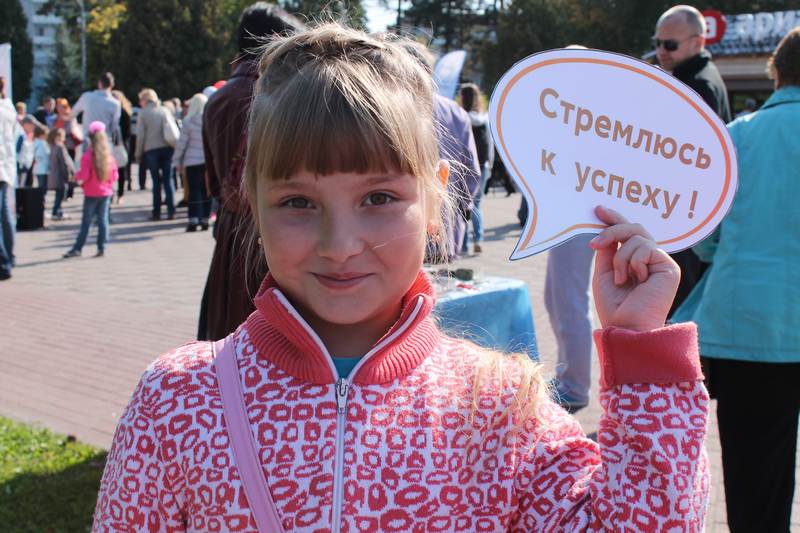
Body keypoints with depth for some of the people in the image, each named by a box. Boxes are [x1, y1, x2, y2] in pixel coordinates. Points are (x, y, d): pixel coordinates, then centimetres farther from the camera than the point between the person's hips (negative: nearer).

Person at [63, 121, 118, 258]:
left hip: (92, 193, -4)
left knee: (86, 221, 1)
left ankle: (77, 248, 5)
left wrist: (77, 176, 5)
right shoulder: (109, 156, 0)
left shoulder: (87, 156, -13)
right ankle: (101, 248, 3)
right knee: (103, 220, 5)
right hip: (106, 192, 4)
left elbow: (84, 176, -15)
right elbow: (115, 175, 4)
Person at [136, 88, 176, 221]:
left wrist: (138, 154, 3)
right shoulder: (165, 110, 8)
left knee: (156, 181, 3)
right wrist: (173, 148, 10)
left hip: (151, 150, -2)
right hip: (167, 148, 2)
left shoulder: (143, 113, -1)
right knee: (167, 180, 4)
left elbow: (140, 135, -3)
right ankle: (171, 211, -1)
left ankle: (156, 212, 3)